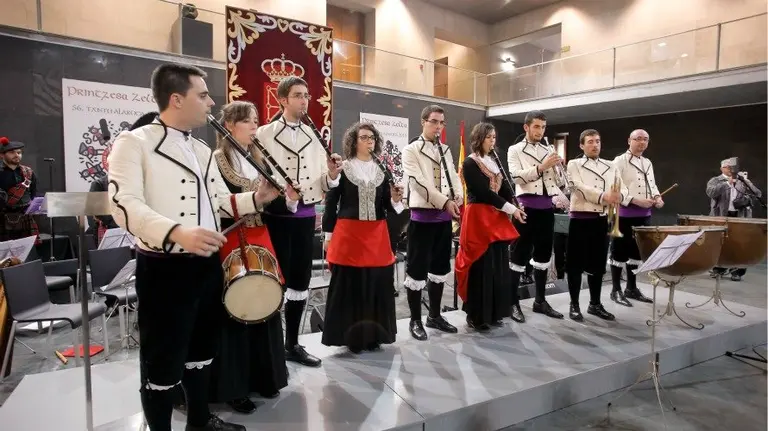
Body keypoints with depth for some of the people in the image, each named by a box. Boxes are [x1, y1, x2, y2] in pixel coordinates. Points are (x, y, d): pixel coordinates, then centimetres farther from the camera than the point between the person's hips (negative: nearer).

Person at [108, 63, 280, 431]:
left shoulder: (201, 149, 14)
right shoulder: (134, 142, -9)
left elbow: (222, 201, 15)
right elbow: (124, 204, -21)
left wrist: (257, 198, -3)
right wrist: (177, 232, -35)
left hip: (207, 264, 8)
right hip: (163, 269, -7)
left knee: (201, 349, 21)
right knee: (162, 361, 6)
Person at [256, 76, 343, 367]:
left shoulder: (314, 137, 11)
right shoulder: (265, 134, -1)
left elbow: (323, 185, 9)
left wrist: (331, 174, -11)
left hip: (306, 215, 5)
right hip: (276, 215, -4)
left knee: (300, 280, 10)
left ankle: (292, 344, 25)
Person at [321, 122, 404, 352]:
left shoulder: (382, 169, 10)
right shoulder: (342, 168, -1)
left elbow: (386, 206, 12)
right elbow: (331, 202, -1)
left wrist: (395, 199, -10)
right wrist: (329, 235, -3)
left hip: (377, 234, 4)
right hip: (348, 233, -4)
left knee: (377, 284, 7)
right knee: (349, 285, 1)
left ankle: (373, 334, 21)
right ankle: (351, 336, 14)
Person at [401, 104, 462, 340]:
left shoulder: (445, 150, 16)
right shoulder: (411, 149, -5)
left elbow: (453, 175, 12)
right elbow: (419, 182, -16)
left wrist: (458, 197, -9)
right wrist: (445, 201, -22)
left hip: (444, 216, 7)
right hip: (422, 215, -7)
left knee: (440, 266, 13)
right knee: (417, 267, -1)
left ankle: (435, 316, 26)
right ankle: (415, 320, 11)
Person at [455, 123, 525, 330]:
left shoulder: (494, 162, 17)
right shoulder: (470, 163, -7)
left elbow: (505, 188, 9)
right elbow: (483, 192, -15)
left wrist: (515, 206, -9)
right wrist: (510, 209, -14)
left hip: (497, 217, 8)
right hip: (478, 217, -7)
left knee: (498, 266, 9)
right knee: (481, 267, -4)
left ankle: (494, 312, 20)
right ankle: (477, 315, 7)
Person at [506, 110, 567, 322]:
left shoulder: (549, 151, 16)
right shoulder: (515, 150, 2)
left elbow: (555, 179, 14)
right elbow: (515, 176, -14)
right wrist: (541, 167, -22)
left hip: (546, 207, 6)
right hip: (526, 206, -5)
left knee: (543, 255, 11)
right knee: (520, 255, -2)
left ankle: (540, 301, 22)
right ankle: (513, 302, 6)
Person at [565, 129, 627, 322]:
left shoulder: (610, 166, 15)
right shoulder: (574, 165, 1)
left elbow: (623, 188, 7)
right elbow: (581, 188, -14)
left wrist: (618, 195, -17)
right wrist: (604, 197, -26)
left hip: (602, 220, 4)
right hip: (580, 219, -4)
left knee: (598, 264, 10)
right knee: (576, 264, 0)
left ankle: (595, 304, 22)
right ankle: (574, 305, 9)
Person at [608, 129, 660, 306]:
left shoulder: (648, 163, 17)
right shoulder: (620, 161, -7)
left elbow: (652, 185, 20)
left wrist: (657, 197, -2)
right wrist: (635, 200, -22)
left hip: (644, 214, 8)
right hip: (624, 214, -7)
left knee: (636, 252, 13)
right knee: (620, 252, -1)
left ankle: (631, 288, 24)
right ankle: (616, 290, 8)